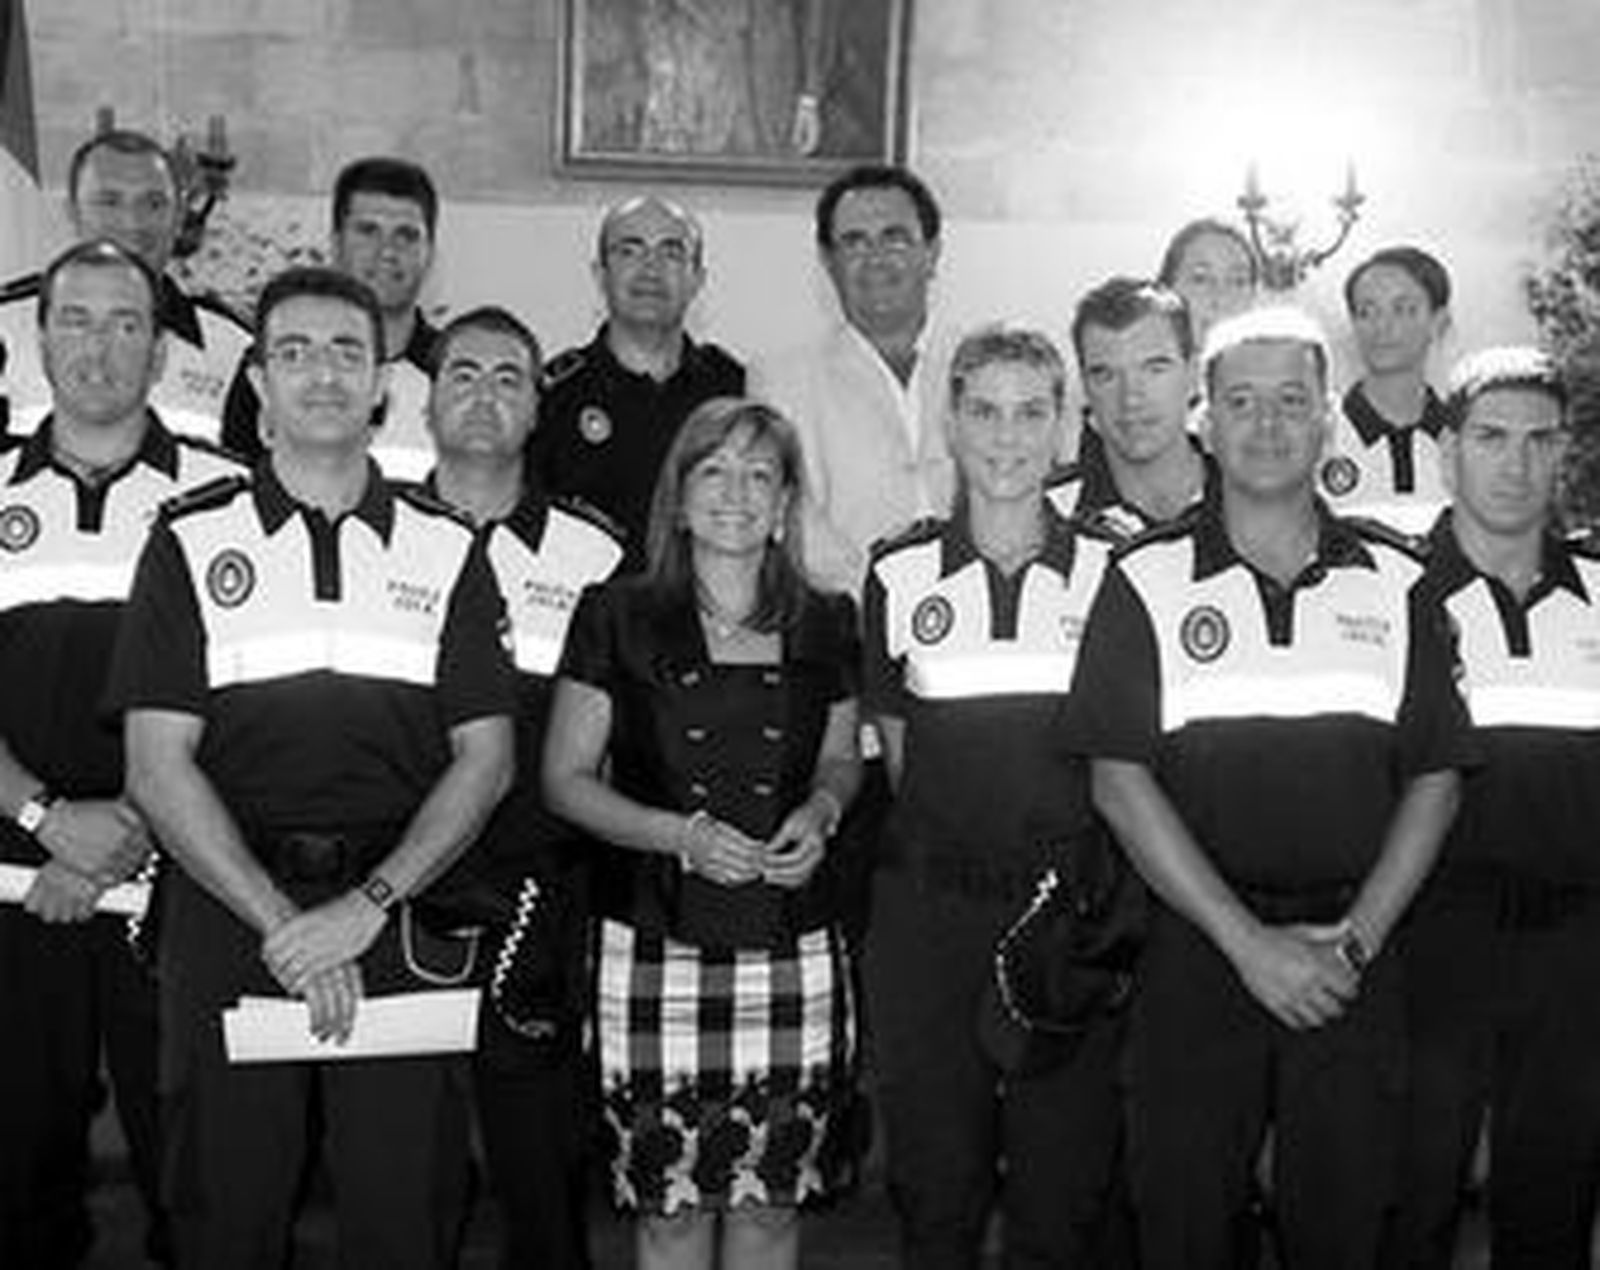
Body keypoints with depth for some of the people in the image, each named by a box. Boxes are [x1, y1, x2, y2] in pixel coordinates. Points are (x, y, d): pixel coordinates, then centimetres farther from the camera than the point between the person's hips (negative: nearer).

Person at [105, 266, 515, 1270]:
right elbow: (158, 767, -2)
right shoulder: (192, 543, 4)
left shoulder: (448, 549, 7)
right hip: (230, 913, 0)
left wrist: (366, 906, -10)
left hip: (402, 915, 1)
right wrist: (279, 921, -12)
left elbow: (486, 758, 3)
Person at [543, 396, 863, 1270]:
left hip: (793, 952, 2)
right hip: (657, 951, -2)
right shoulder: (617, 618, 0)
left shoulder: (826, 627, 7)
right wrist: (682, 834, -12)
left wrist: (820, 813, -3)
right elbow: (565, 780, 2)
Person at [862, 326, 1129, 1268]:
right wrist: (951, 838, 6)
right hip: (931, 912, 1)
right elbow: (897, 746, 11)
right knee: (936, 1188, 7)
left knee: (1068, 1185, 4)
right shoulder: (900, 574, 4)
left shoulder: (1109, 572, 3)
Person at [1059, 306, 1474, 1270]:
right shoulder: (1147, 582, 0)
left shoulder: (1396, 583, 6)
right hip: (1195, 953, -1)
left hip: (1356, 962, 1)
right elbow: (1119, 778, -5)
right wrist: (1249, 941, -11)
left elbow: (1435, 779, 6)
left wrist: (1355, 939, -6)